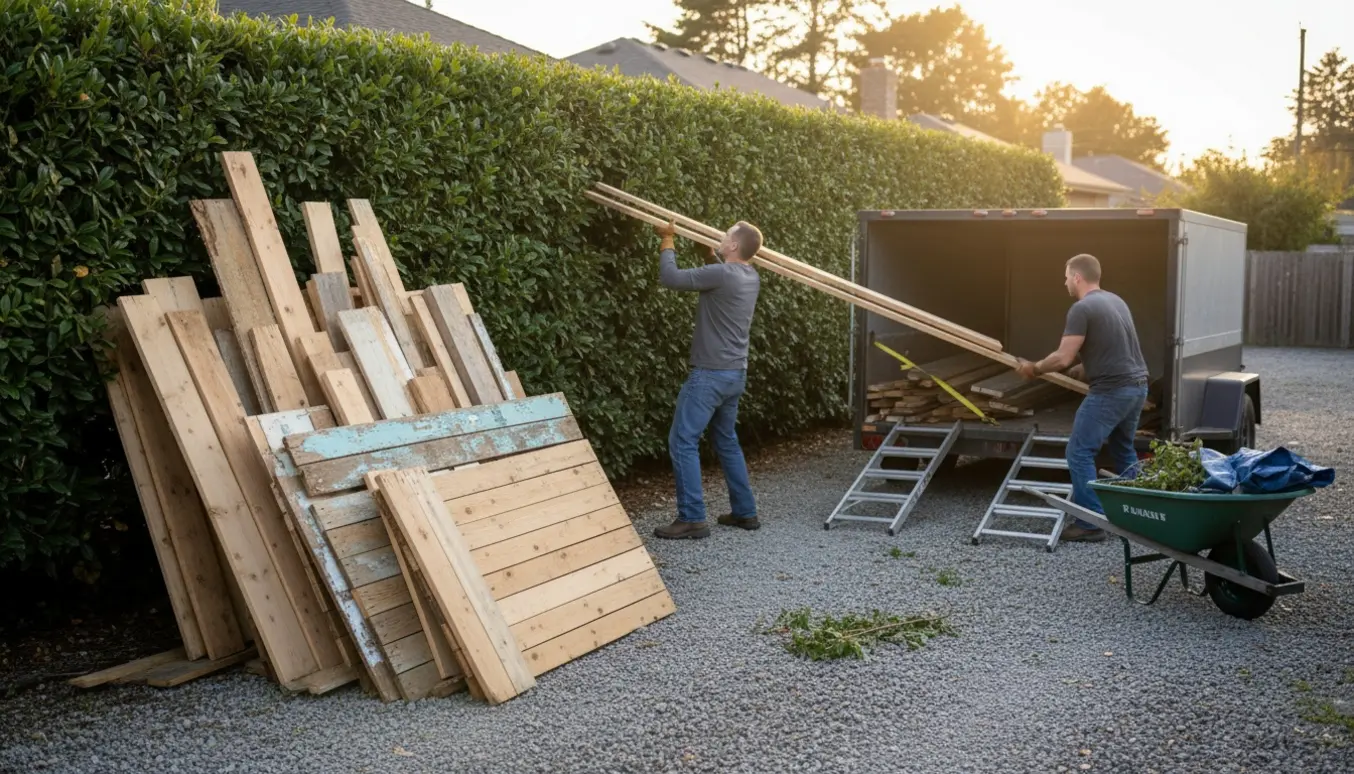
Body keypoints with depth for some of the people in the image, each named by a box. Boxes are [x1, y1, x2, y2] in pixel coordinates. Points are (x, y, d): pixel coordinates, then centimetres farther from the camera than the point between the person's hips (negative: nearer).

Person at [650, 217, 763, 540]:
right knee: (726, 441, 19)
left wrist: (668, 240, -4)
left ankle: (692, 519, -4)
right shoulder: (750, 277, 8)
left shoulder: (721, 274, -19)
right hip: (735, 374, 9)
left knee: (683, 442, -3)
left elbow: (670, 278, -17)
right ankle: (745, 511, 23)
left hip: (711, 374, -9)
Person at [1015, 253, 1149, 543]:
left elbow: (1063, 358, -15)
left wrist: (1033, 368, 1)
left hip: (1112, 390, -9)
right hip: (1138, 385, 9)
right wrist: (1082, 370, 30)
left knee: (1080, 453, -3)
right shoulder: (1115, 300, 15)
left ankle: (1090, 523, -3)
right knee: (1124, 451, 22)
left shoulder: (1082, 308, -13)